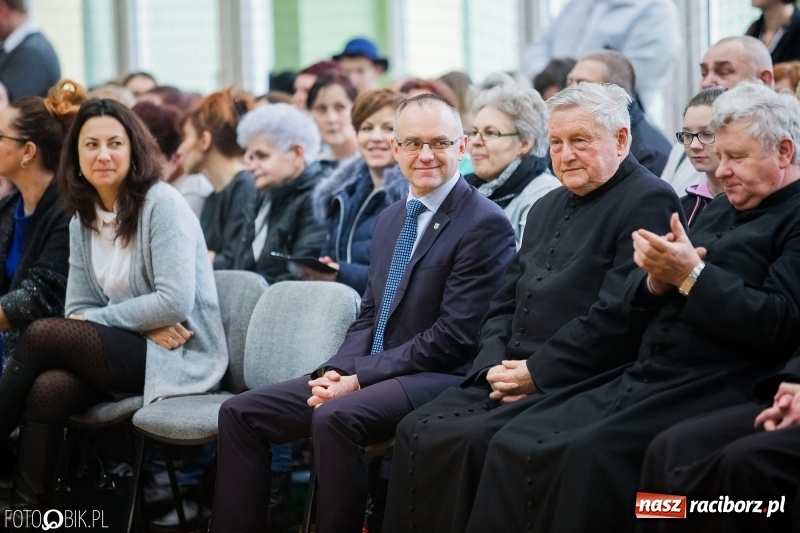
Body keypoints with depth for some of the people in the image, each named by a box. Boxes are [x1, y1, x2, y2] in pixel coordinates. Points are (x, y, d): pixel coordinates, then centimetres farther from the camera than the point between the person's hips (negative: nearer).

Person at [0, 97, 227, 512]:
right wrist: (143, 322, -10)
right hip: (127, 350, 5)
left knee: (42, 334, -21)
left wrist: (99, 317, -9)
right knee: (48, 388, -27)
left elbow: (175, 302, -18)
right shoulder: (82, 219, 10)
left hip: (176, 358, -5)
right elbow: (78, 309, 9)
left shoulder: (161, 204, -10)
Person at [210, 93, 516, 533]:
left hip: (436, 379, -8)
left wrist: (358, 379, -16)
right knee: (240, 412, -2)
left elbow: (453, 336, -16)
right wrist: (337, 370, -3)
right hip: (366, 374, 8)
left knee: (336, 416, -34)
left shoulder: (485, 224, -11)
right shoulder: (390, 220, 16)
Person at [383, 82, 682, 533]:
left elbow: (617, 313, -16)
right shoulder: (548, 208, 22)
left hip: (575, 386, -8)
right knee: (416, 432, -12)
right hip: (513, 376, 8)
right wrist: (495, 365, 0)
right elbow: (505, 303, 21)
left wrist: (536, 371, -15)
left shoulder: (648, 201, -6)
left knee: (466, 441, -27)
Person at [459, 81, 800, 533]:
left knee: (592, 456, -30)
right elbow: (639, 310, 22)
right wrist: (658, 276, -1)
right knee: (513, 445, -8)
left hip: (714, 391, -9)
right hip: (641, 379, 9)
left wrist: (692, 274, -15)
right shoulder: (716, 212, 22)